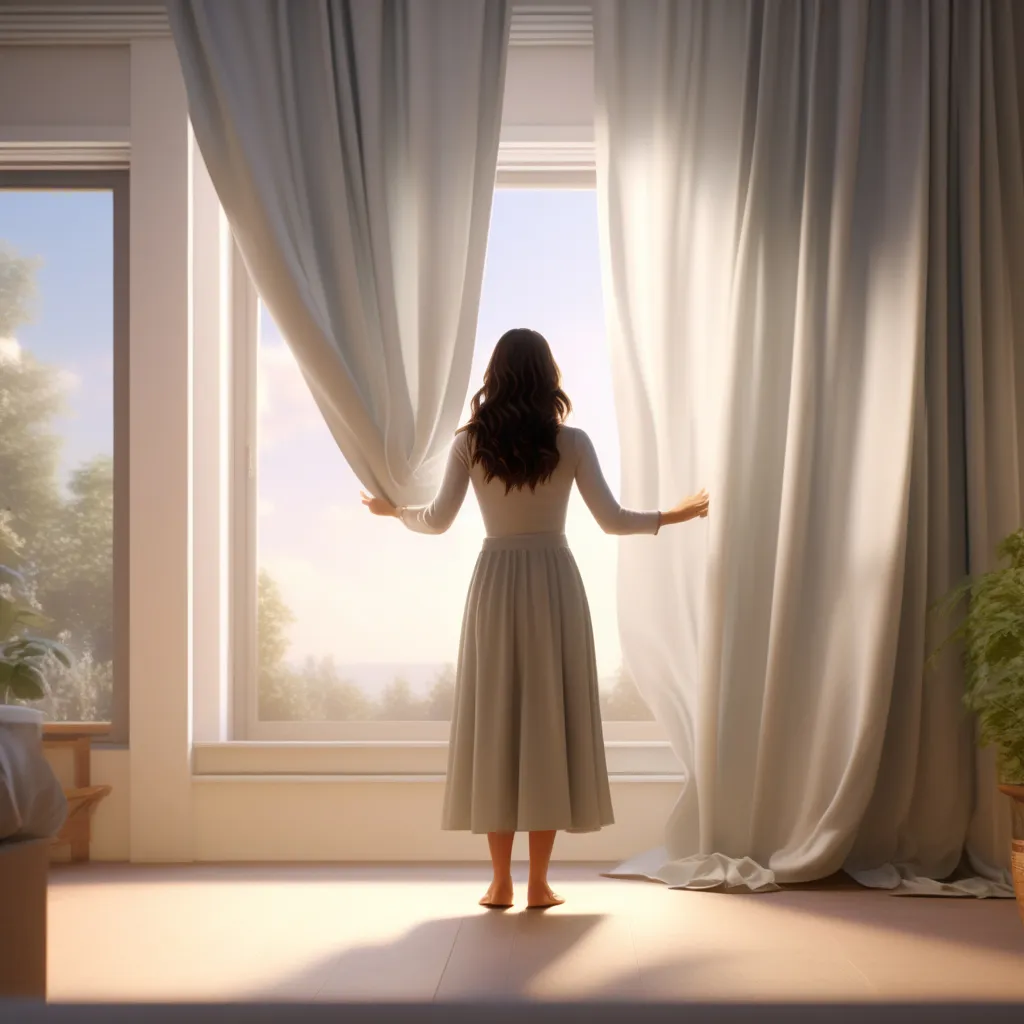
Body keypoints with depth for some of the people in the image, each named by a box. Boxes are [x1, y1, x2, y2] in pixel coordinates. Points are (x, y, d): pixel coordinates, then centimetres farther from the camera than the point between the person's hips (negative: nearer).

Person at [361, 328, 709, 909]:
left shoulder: (472, 442, -1)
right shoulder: (570, 442, -3)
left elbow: (438, 521, -1)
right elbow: (611, 519, -4)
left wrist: (394, 511, 19)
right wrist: (672, 516, 11)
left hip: (495, 584, 1)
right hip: (554, 583, -1)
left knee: (495, 721, 6)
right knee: (551, 720, 4)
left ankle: (501, 882, 6)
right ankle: (539, 882, 5)